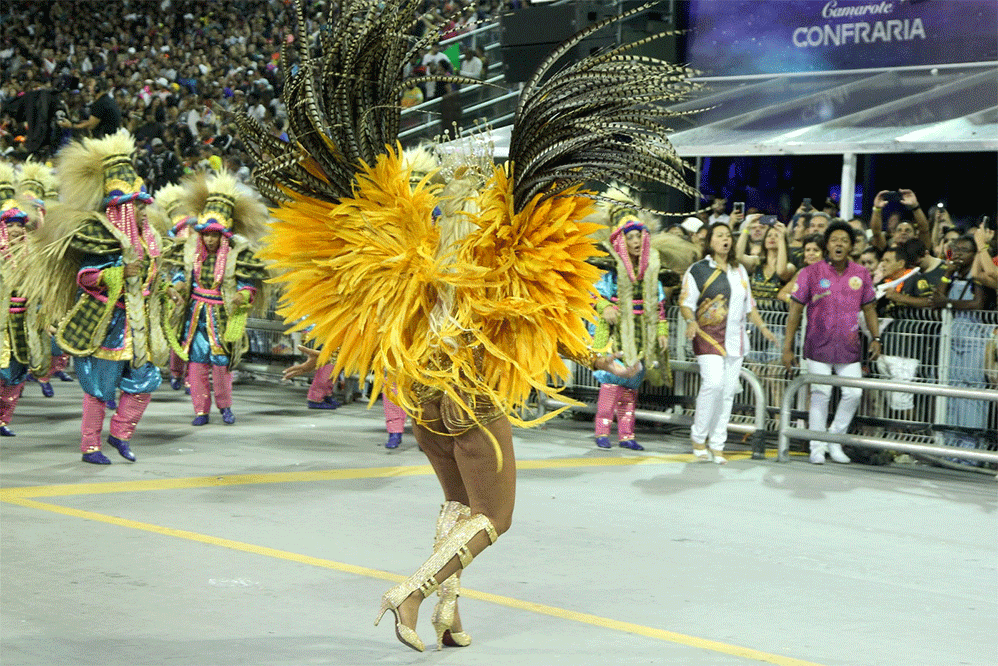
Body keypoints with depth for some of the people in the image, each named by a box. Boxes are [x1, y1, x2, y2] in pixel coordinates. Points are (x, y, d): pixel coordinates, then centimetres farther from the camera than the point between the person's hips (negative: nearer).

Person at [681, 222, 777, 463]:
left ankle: (717, 445, 8)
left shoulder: (739, 271, 19)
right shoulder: (698, 270, 2)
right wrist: (691, 322, -21)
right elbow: (686, 303, -2)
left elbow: (749, 305, 25)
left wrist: (763, 327, 16)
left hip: (735, 339, 6)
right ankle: (698, 438, -5)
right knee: (713, 383, -21)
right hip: (708, 336, -5)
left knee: (729, 390, 1)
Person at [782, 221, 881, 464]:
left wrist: (876, 338, 5)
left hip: (849, 348, 3)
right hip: (819, 347, -3)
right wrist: (788, 347, -3)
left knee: (853, 393, 0)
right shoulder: (811, 273, -2)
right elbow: (795, 311, 0)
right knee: (820, 395, -2)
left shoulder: (861, 274, 6)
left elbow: (869, 309, 16)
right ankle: (817, 447, 10)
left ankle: (834, 441, 18)